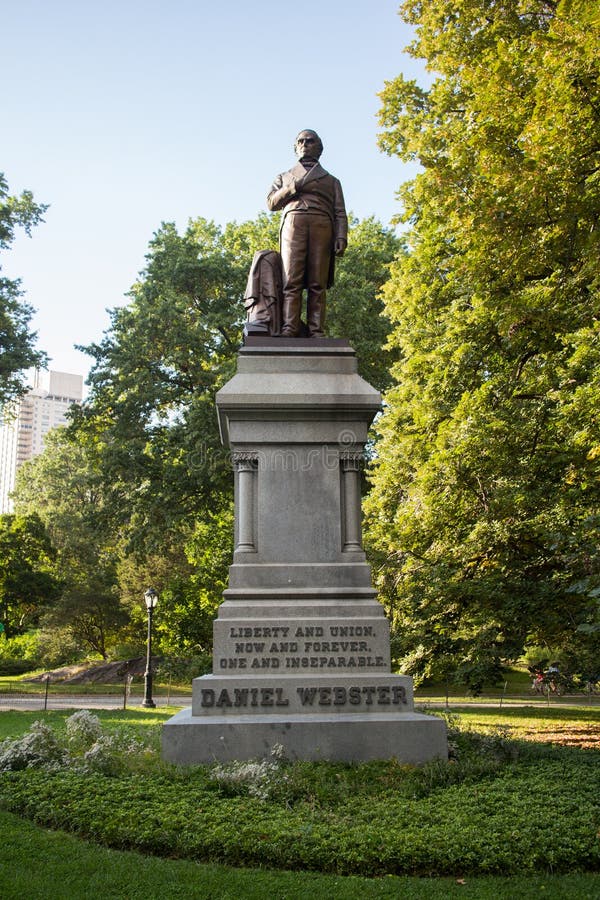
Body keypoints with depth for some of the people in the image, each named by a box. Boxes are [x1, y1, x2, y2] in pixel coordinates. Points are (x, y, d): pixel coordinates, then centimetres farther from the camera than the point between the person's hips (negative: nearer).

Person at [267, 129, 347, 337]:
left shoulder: (331, 180, 29)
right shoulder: (285, 177, 32)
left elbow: (340, 213, 15)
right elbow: (271, 203, 18)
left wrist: (341, 237, -3)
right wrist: (291, 188, 0)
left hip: (322, 226, 0)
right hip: (293, 222, 0)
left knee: (318, 284, -11)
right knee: (292, 281, -15)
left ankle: (316, 332, -19)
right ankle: (288, 329, -25)